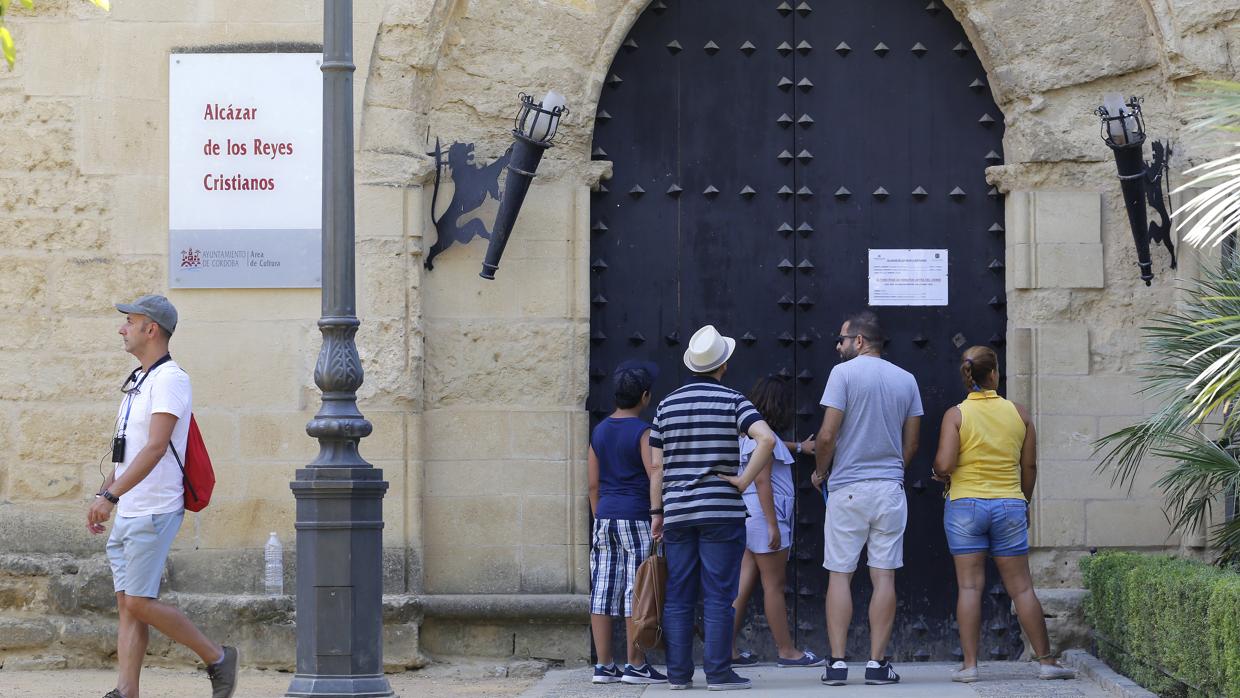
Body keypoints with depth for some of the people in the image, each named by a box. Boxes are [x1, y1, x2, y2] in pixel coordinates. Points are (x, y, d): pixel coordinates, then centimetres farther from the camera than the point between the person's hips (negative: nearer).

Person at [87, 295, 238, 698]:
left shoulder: (169, 379, -13)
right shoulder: (136, 381, 18)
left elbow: (155, 448, -23)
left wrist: (111, 495, -28)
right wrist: (104, 494, 19)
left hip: (153, 512, -9)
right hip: (127, 513, 9)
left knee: (139, 603, -10)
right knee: (127, 605, 4)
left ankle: (217, 658, 3)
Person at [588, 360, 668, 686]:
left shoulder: (599, 431, 10)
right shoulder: (643, 432, -9)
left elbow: (594, 484, 12)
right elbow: (655, 477, -14)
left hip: (605, 516, 6)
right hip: (635, 518, -6)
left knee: (603, 591, 4)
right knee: (637, 591, -3)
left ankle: (604, 665, 6)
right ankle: (636, 665, -3)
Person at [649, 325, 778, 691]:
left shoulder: (667, 406, 8)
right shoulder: (732, 401, -4)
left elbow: (657, 467, 8)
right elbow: (767, 439, -20)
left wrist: (657, 513, 13)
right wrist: (744, 480, -11)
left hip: (678, 513, 4)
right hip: (721, 512, -4)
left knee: (678, 596, 7)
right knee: (718, 596, -1)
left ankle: (678, 673, 7)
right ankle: (718, 672, -2)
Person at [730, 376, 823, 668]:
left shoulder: (750, 434, 16)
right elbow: (761, 480, -20)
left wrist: (798, 447, 58)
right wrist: (773, 525, -22)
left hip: (750, 516, 9)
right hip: (765, 514, -9)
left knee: (744, 585, 6)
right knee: (774, 586, -3)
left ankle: (729, 649, 4)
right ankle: (787, 651, 2)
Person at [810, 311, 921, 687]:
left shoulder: (844, 373, -7)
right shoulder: (906, 380, 9)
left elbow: (827, 435, -11)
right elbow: (911, 444, 11)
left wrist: (820, 472, 6)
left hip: (848, 488, -3)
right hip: (890, 489, 3)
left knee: (840, 575, 2)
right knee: (884, 576, 3)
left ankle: (837, 662, -2)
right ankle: (878, 662, 1)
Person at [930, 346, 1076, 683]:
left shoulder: (956, 414, -6)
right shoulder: (1018, 413, 2)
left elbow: (944, 465, -15)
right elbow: (1030, 467, 6)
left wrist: (941, 475, 8)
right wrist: (1024, 503, 20)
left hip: (965, 505, -2)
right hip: (1009, 505, 2)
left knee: (970, 586, 0)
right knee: (1021, 588, 7)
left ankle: (969, 665, -3)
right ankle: (1046, 661, 8)